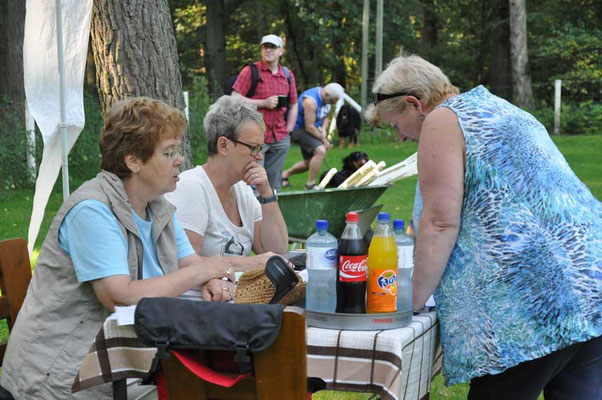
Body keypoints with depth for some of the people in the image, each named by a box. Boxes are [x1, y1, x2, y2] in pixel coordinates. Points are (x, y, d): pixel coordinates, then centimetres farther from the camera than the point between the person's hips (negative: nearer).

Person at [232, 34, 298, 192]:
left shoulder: (287, 75, 13)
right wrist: (263, 103, -13)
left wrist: (288, 130, 9)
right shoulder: (251, 71, -2)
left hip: (280, 139, 5)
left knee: (274, 184, 10)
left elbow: (293, 105, 21)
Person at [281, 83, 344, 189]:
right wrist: (324, 140, -16)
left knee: (310, 162, 14)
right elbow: (309, 127, -26)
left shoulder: (326, 98, 1)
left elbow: (326, 117, 17)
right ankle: (310, 184, -21)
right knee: (320, 151, -28)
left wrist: (323, 129, -4)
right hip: (299, 129, -10)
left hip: (310, 130, 10)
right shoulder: (311, 101, -27)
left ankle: (284, 175, 33)